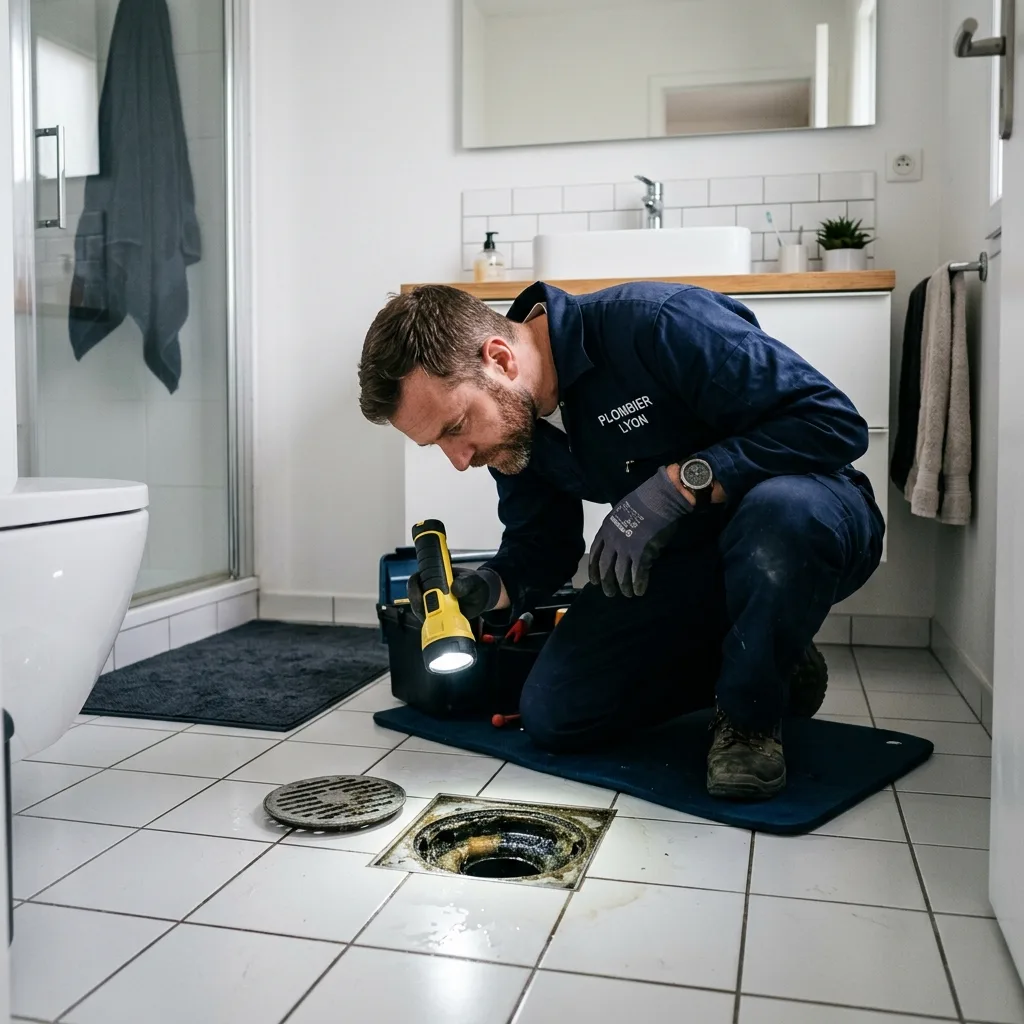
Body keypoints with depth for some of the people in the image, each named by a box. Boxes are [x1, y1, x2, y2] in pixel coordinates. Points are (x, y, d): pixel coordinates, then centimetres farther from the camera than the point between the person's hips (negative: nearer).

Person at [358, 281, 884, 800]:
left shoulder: (655, 321, -30)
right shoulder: (510, 419, -6)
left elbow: (833, 420, -30)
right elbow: (540, 546, 2)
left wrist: (682, 482, -36)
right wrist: (486, 590, -19)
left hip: (802, 523, -5)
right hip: (680, 558, 6)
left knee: (784, 510, -42)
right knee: (552, 716, -2)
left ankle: (751, 715, -12)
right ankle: (755, 668, 13)